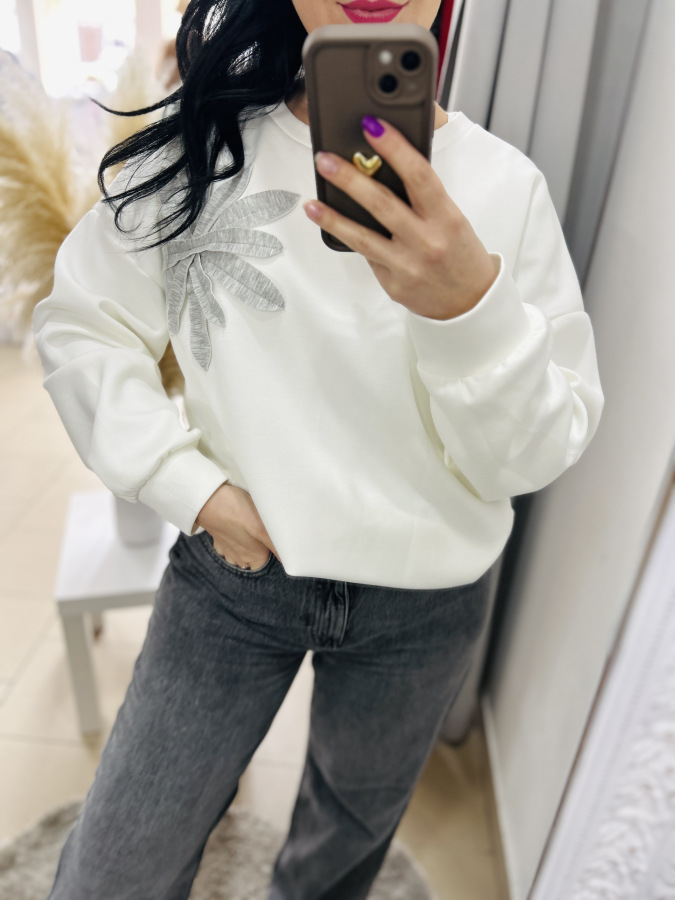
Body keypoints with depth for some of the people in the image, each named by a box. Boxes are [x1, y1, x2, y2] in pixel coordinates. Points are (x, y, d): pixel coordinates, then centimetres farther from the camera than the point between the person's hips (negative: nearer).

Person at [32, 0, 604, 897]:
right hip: (236, 560, 0)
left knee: (355, 822, 27)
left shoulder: (505, 183, -9)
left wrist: (472, 307, -31)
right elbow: (79, 326, 0)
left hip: (423, 595, 1)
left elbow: (540, 453, -11)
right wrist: (192, 486, -11)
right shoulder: (201, 145, -6)